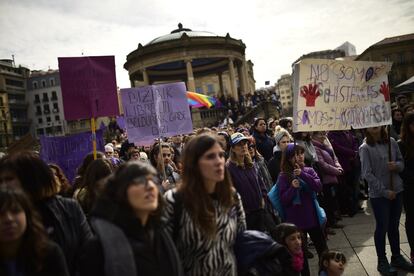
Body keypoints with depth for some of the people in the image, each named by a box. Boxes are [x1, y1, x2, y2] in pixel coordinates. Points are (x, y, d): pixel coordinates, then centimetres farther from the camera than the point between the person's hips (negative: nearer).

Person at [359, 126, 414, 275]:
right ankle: (382, 262, 20)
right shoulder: (365, 148, -11)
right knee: (382, 227, 6)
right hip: (378, 194, -4)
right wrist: (384, 191, -16)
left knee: (394, 226, 17)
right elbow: (367, 174, -14)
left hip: (397, 191, 4)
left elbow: (402, 162, 10)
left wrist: (396, 165, -14)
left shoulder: (391, 142, 2)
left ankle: (397, 257, 33)